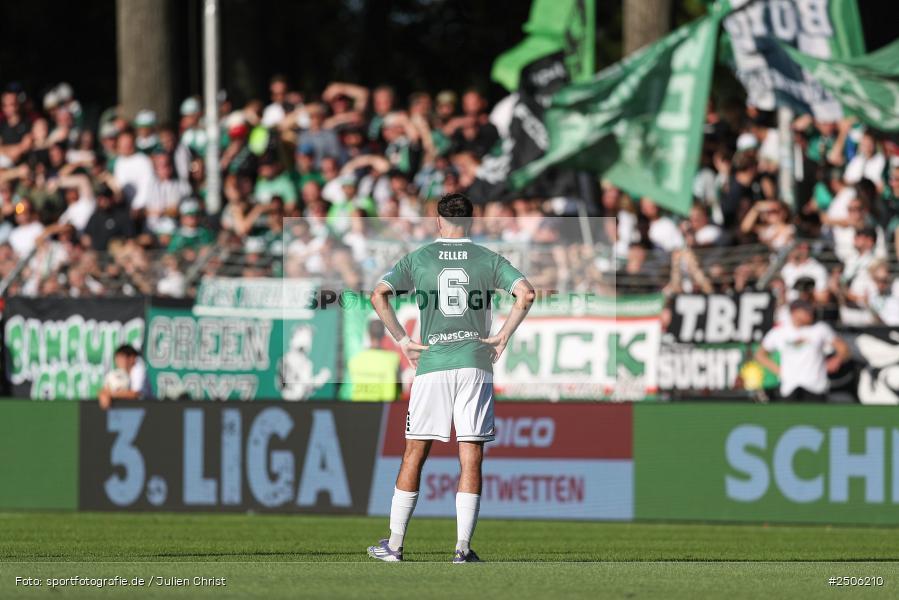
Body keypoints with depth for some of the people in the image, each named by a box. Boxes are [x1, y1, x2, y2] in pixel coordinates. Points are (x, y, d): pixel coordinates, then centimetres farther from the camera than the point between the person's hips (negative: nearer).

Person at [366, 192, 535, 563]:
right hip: (475, 365, 0)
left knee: (414, 454, 7)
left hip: (431, 365, 0)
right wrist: (503, 336, -1)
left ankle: (394, 543, 7)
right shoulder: (488, 259, 5)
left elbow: (379, 295, -6)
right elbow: (525, 293, -8)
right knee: (471, 457, 1)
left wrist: (402, 340, -1)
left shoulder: (418, 258, 5)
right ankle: (463, 546, -4)